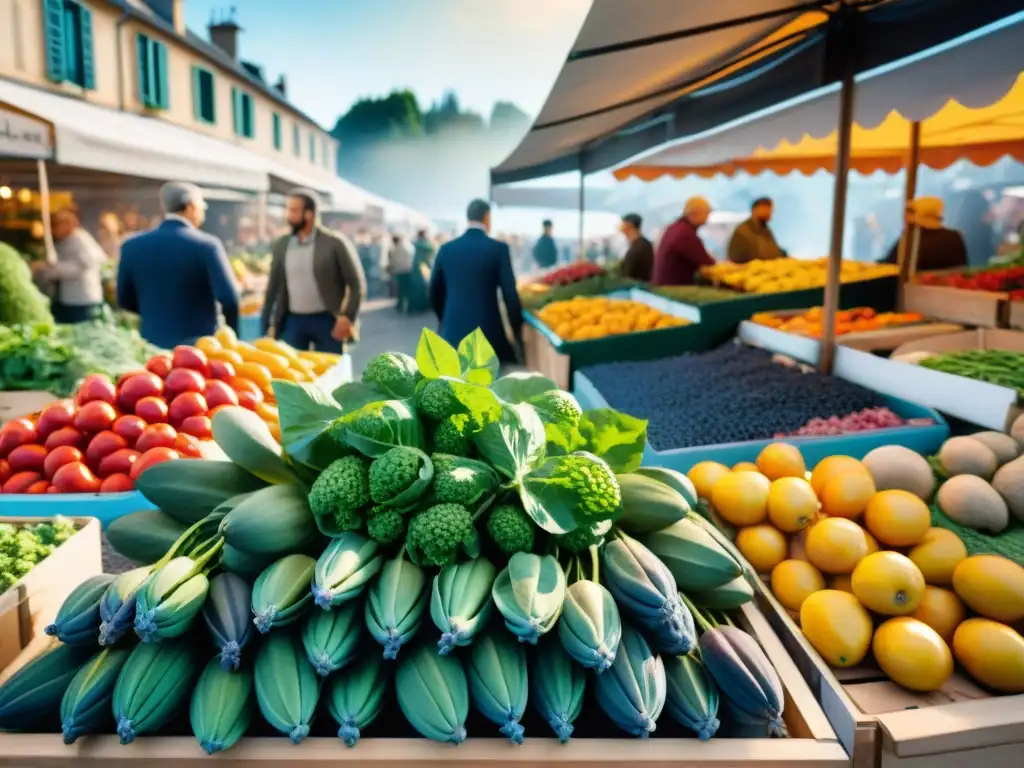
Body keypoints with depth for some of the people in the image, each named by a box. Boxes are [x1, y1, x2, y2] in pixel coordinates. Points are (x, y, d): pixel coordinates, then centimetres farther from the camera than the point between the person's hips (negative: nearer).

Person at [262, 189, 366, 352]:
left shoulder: (335, 243, -7)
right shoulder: (281, 244, 6)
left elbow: (357, 284, -6)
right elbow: (273, 286, 12)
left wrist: (347, 318, -15)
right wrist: (268, 324, 9)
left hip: (327, 321, -4)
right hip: (292, 321, 4)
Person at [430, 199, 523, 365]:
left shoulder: (446, 249, 4)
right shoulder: (498, 249, -6)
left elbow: (435, 292, 11)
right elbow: (510, 294, -8)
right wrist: (517, 328, 4)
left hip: (453, 330, 3)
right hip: (487, 330, -3)